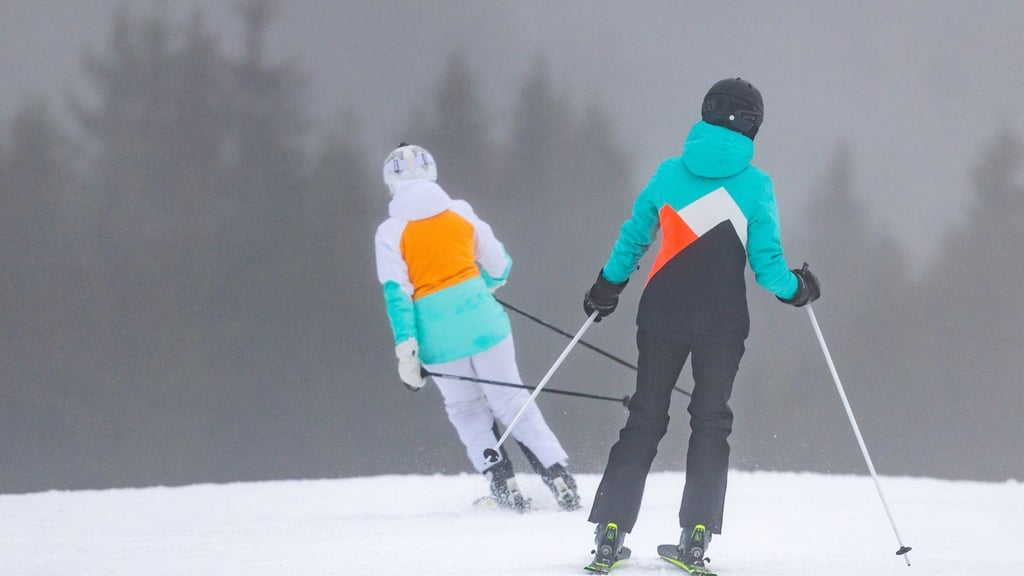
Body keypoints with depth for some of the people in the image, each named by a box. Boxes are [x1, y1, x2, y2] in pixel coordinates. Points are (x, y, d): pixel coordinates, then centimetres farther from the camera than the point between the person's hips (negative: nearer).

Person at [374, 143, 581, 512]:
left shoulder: (389, 233, -1)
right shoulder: (460, 212, 6)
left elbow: (396, 293, -8)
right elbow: (499, 266, 13)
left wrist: (406, 349, -9)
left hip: (436, 330, -1)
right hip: (481, 317, 1)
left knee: (466, 411, 17)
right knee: (510, 401, 9)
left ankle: (505, 487, 8)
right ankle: (560, 479, 2)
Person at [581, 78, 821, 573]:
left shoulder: (670, 174, 1)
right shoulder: (754, 185, -7)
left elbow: (632, 239, 11)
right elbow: (766, 264, -6)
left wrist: (607, 286, 27)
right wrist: (796, 290, 14)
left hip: (662, 315, 2)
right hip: (722, 323, -2)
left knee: (645, 417, 9)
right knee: (710, 421, 10)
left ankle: (609, 535, 2)